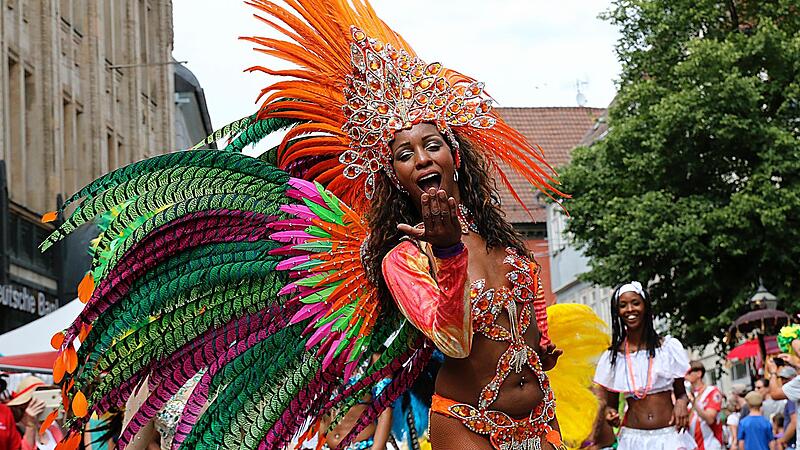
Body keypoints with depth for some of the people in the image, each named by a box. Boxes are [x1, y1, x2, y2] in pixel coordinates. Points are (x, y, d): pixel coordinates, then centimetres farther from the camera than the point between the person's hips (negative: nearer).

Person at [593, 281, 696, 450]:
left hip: (670, 436, -1)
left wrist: (681, 403, -11)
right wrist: (610, 412, -9)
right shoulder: (612, 356, 6)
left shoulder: (669, 347, 4)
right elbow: (611, 403, 13)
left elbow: (681, 393, 11)